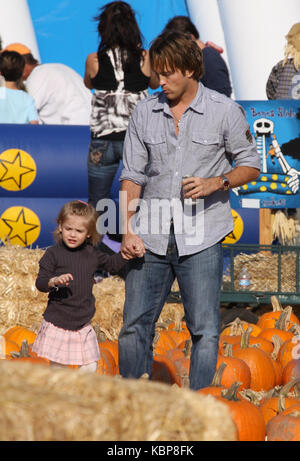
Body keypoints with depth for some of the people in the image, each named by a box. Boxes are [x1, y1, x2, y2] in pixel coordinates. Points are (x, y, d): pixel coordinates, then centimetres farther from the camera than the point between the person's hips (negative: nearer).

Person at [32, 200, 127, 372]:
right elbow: (40, 283, -12)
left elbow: (112, 264, 23)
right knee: (57, 368, 1)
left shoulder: (92, 253, 6)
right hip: (57, 323, -4)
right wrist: (54, 281, -32)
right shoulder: (53, 254, -7)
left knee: (90, 367, 2)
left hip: (83, 325, 4)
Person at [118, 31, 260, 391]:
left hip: (200, 239, -3)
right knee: (135, 326, 3)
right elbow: (131, 175, 8)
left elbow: (250, 165, 7)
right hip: (150, 238, 3)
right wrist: (128, 232, -3)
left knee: (204, 330, -4)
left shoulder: (224, 111, 0)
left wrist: (216, 183, -12)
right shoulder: (144, 112, 7)